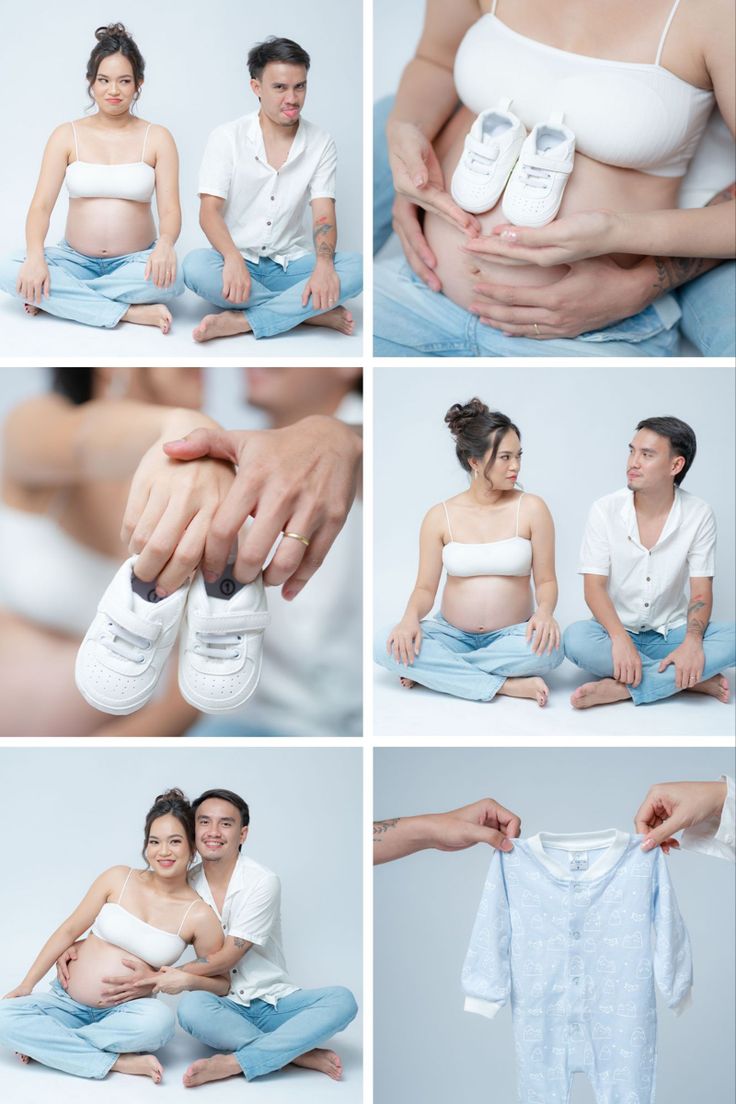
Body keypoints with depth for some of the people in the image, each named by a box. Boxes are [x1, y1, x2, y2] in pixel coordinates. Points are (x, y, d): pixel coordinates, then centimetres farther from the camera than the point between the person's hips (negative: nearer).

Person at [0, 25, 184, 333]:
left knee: (169, 278, -36)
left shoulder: (157, 138, 1)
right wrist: (35, 256, -26)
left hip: (134, 261, -1)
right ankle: (132, 313, -27)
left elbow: (169, 209, -7)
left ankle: (55, 299, -19)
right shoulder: (67, 135, 2)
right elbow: (41, 205, -5)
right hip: (76, 259, 1)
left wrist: (165, 244, -32)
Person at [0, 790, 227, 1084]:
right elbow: (69, 930, 7)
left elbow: (221, 983, 6)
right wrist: (27, 984, 3)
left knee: (159, 1021, -37)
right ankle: (118, 1062, -22)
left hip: (120, 1013, -1)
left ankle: (45, 1042, -16)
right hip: (66, 1001, 1)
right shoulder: (118, 879, 0)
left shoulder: (198, 916, -4)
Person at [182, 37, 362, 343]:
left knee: (355, 267, -27)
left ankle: (240, 321, -29)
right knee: (195, 266, -35)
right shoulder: (226, 137, -3)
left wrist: (324, 264, -31)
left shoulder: (321, 145, 1)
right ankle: (311, 312, -25)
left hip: (290, 263, 1)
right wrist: (233, 259, -33)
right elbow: (209, 211, -11)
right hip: (237, 261, -1)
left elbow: (323, 214, -8)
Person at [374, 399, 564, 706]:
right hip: (452, 633, 1)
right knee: (385, 646, -27)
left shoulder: (531, 508, -4)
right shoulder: (440, 516, -1)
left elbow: (546, 580, -1)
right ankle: (508, 686, -25)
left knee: (547, 649, -36)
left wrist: (544, 611, -24)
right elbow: (425, 587, 1)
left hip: (511, 635, 0)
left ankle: (432, 671, -17)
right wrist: (411, 617, -22)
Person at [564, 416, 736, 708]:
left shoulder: (698, 515, -6)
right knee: (576, 637, -34)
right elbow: (594, 587, -11)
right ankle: (693, 679, -24)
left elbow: (701, 592, -7)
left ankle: (620, 688, -29)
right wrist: (620, 640, -30)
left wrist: (692, 641, -29)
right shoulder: (605, 510, -7)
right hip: (616, 631, -1)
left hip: (670, 633, 1)